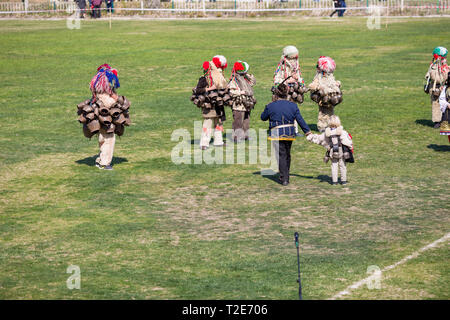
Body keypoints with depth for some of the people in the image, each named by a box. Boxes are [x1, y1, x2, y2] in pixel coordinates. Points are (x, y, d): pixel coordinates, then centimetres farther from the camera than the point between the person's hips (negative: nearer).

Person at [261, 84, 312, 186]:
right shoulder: (293, 106, 5)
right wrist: (308, 132, 9)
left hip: (277, 133, -4)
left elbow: (263, 117, 12)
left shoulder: (270, 106, -4)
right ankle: (285, 176, 27)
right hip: (290, 133, 4)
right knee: (287, 155, 17)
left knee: (281, 155, -3)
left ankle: (284, 179, -9)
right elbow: (300, 120, 4)